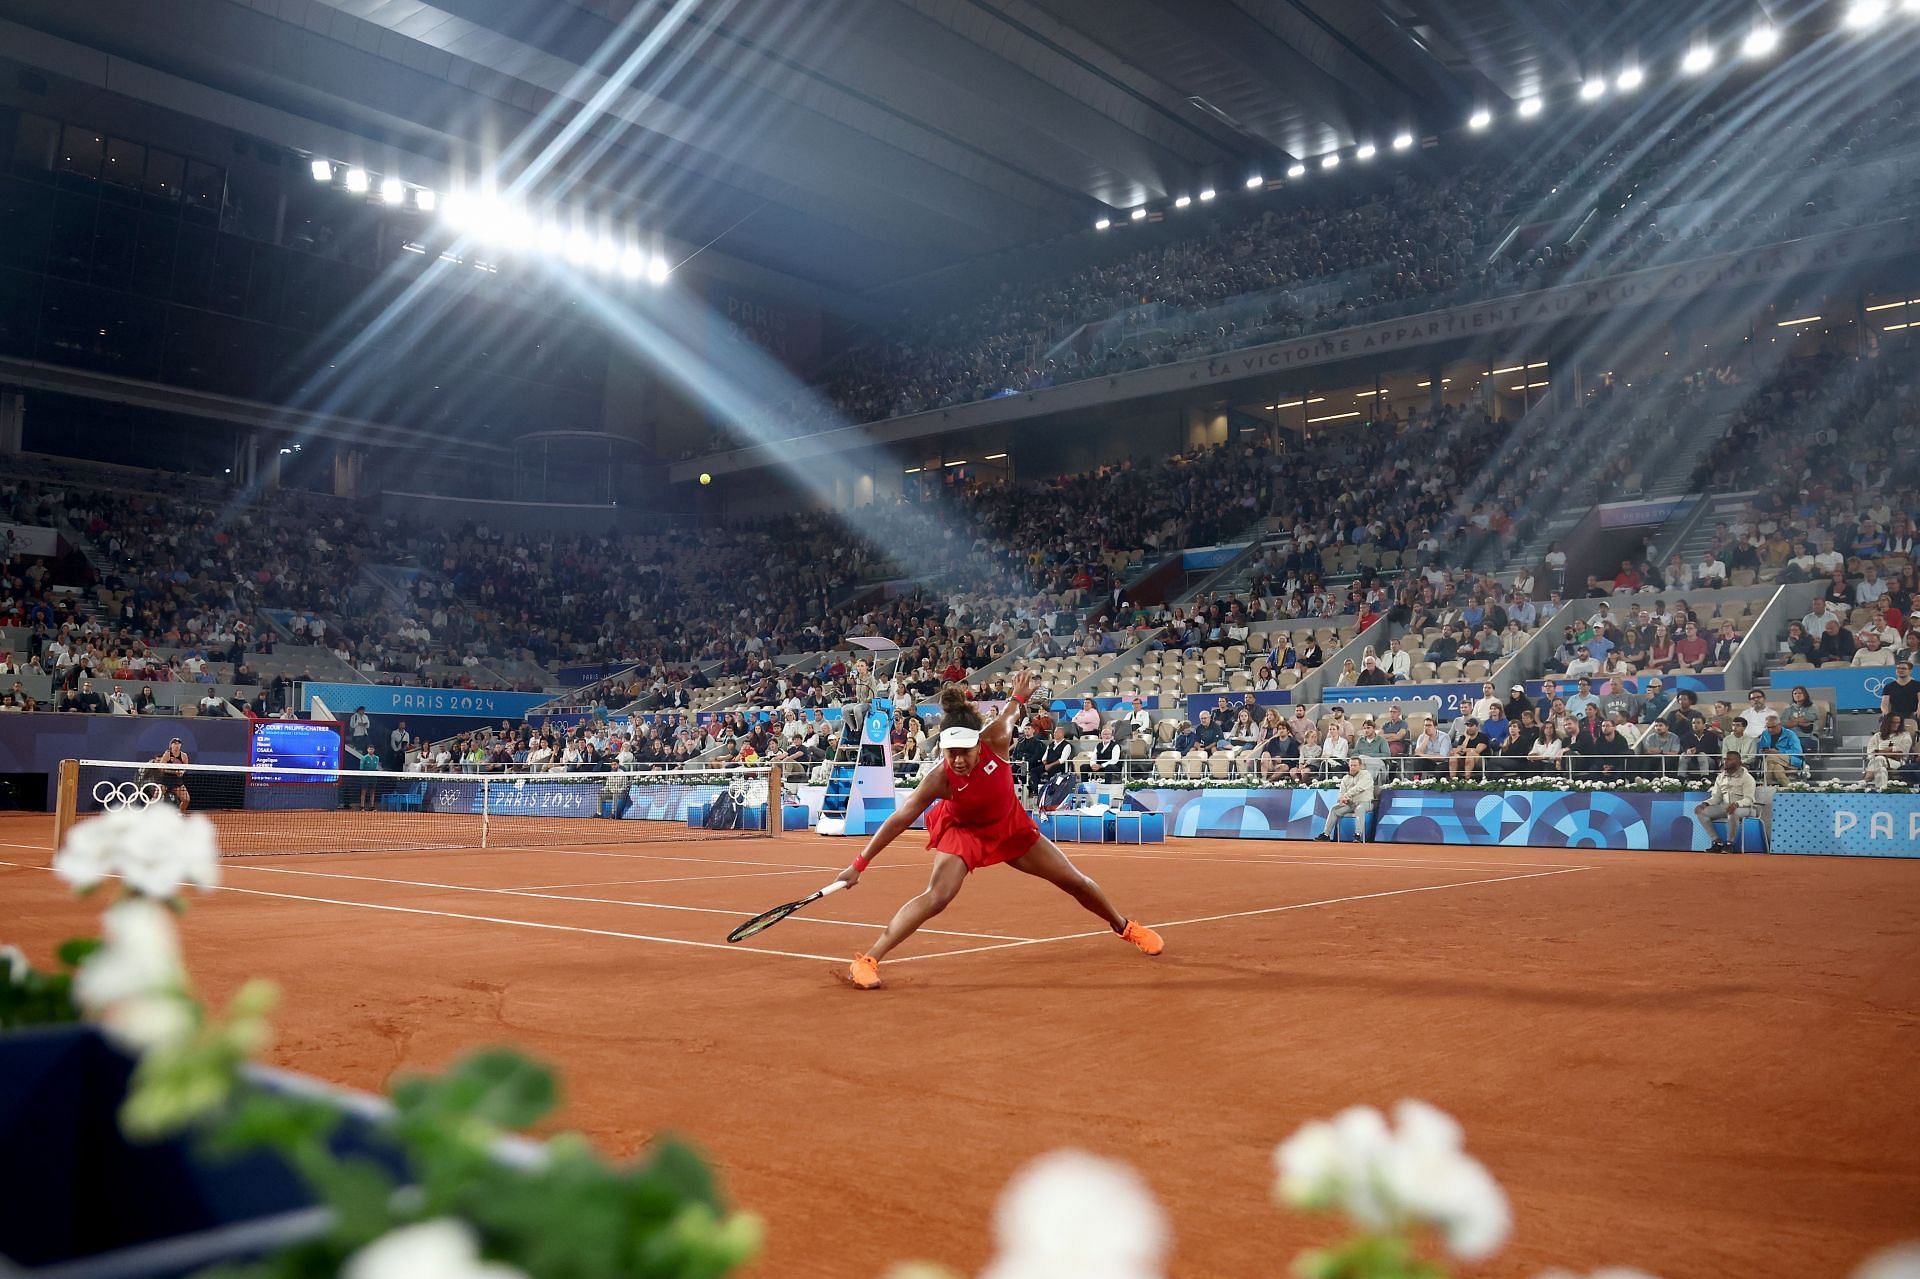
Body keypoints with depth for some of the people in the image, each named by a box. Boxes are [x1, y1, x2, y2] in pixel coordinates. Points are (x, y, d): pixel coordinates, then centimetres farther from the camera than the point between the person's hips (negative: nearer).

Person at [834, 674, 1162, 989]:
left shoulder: (996, 739, -31)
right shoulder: (939, 780, -35)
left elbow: (1008, 713, -9)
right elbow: (899, 819, -30)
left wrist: (1018, 697, 13)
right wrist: (860, 864, -30)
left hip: (1010, 824, 4)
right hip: (963, 830, -4)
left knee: (1075, 881, 12)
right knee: (936, 896, -28)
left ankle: (1124, 927, 40)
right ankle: (867, 961, -22)